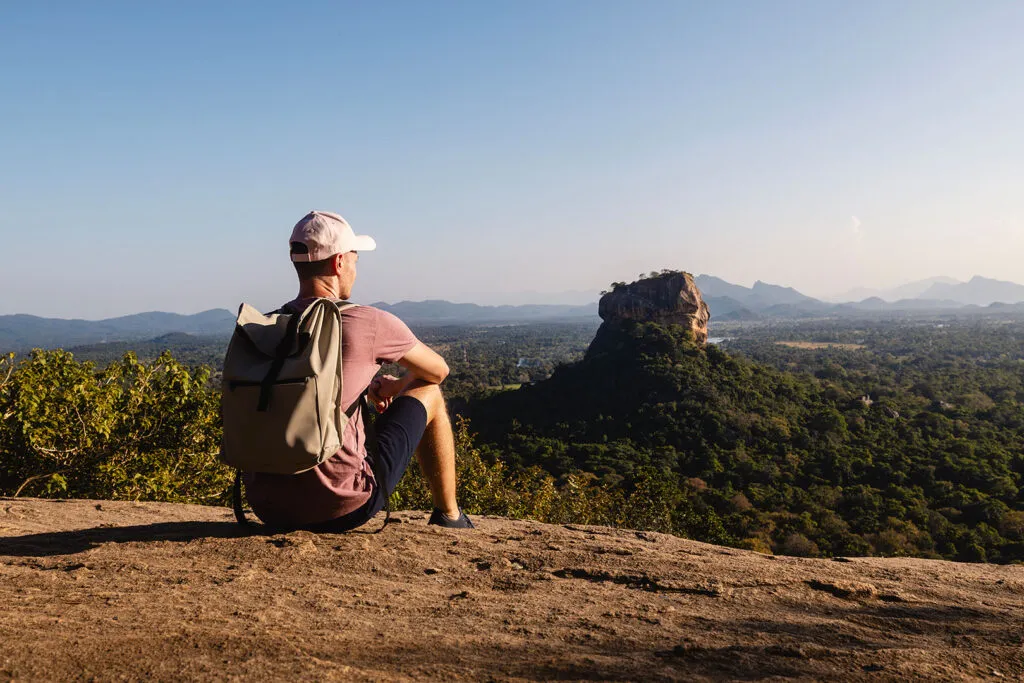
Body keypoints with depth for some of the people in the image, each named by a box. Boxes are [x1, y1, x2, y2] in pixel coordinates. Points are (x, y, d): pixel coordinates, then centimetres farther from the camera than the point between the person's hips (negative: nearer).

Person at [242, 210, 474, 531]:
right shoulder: (369, 323, -10)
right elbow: (438, 370, 9)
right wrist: (399, 385, 28)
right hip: (341, 509, -6)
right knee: (429, 394, 13)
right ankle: (449, 516, 26)